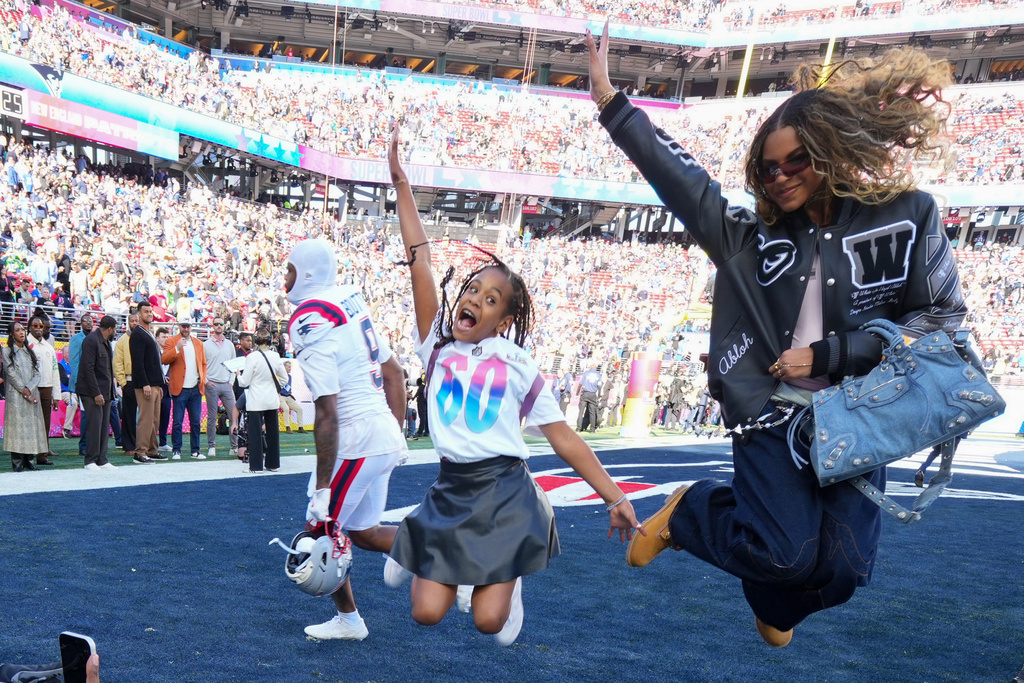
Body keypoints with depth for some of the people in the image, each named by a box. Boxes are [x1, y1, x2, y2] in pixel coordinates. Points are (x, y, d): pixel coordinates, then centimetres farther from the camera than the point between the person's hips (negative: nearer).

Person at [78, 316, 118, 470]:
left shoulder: (106, 342, 17)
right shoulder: (91, 340, -12)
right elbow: (88, 368, -17)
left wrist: (111, 392, 14)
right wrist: (96, 393, -20)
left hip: (105, 392, 9)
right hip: (92, 392, -9)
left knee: (104, 426, 7)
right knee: (95, 424, -10)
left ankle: (102, 460, 10)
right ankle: (90, 460, -3)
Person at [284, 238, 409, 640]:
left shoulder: (311, 327, -18)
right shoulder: (352, 303, 9)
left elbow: (327, 415, -22)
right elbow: (394, 373, 15)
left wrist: (322, 486, -18)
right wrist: (396, 433, 24)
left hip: (357, 444, -8)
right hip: (386, 438, 9)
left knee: (320, 532, 11)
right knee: (362, 531, 20)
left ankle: (348, 620, 25)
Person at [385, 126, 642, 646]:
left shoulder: (519, 367, 1)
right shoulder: (437, 347, 3)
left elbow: (565, 439, 3)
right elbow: (419, 261, -3)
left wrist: (615, 498, -2)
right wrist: (400, 183, -6)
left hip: (504, 493, -1)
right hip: (450, 493, 1)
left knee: (490, 621, -4)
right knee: (426, 614, -3)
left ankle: (512, 576, 29)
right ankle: (416, 554, 29)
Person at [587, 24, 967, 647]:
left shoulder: (908, 218, -1)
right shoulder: (752, 236, 4)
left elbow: (942, 316, -2)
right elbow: (674, 172, 5)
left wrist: (828, 355, -8)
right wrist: (610, 100, 2)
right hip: (771, 415, 0)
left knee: (843, 567, -8)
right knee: (785, 555, -17)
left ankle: (776, 603, 29)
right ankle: (689, 511, 15)